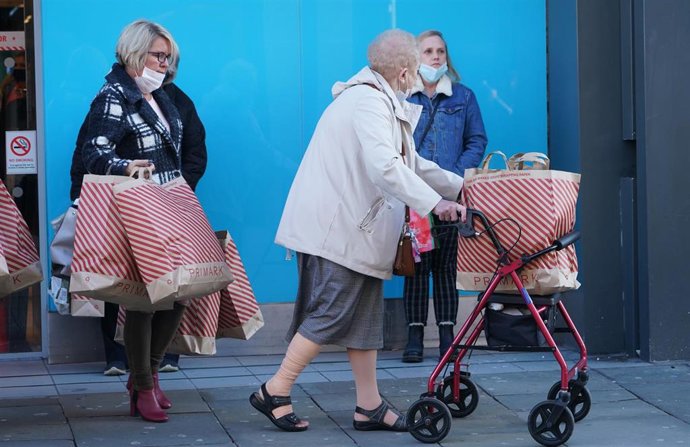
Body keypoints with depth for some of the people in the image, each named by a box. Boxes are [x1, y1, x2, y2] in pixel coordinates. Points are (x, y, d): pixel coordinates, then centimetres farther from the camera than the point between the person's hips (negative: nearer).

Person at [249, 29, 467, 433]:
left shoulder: (378, 100, 18)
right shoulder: (370, 102, -17)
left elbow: (410, 163, 29)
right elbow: (385, 168, -29)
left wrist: (459, 186, 30)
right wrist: (434, 203, -28)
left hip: (356, 229, 11)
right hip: (338, 228, -11)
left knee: (365, 317, 11)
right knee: (332, 314, -8)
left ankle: (370, 407, 14)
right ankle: (275, 392, 0)